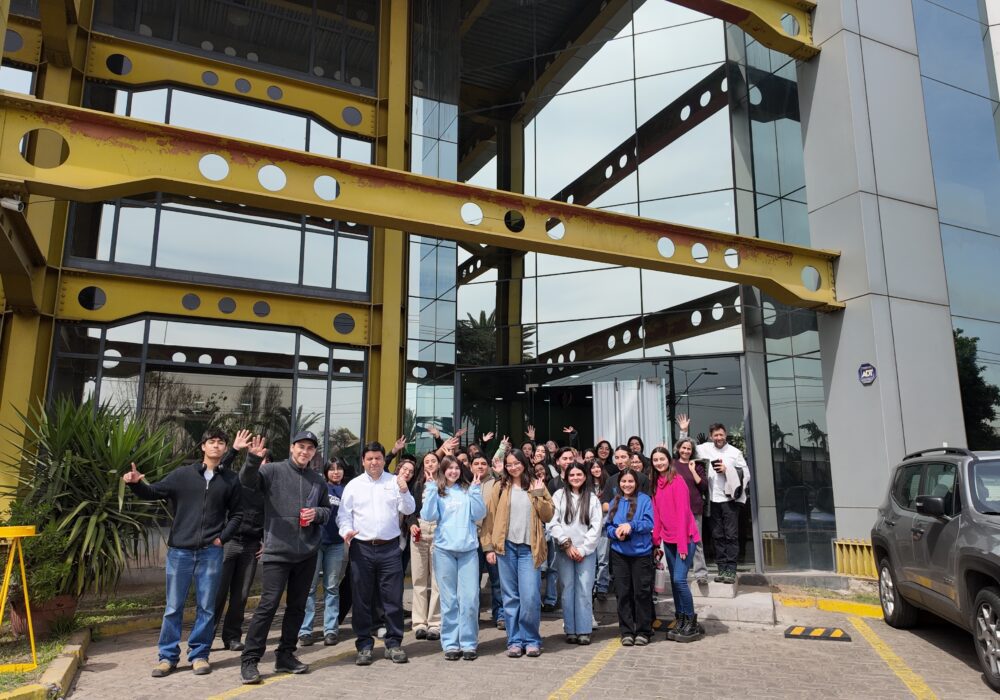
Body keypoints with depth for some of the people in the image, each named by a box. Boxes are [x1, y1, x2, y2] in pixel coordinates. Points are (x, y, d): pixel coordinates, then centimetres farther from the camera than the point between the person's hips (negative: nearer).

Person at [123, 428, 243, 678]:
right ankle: (168, 656, 20)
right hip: (179, 551, 0)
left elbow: (237, 514, 11)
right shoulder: (182, 474, 2)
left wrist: (223, 537, 0)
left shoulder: (230, 480, 4)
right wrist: (136, 484, -18)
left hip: (211, 553, 0)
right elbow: (153, 493, 1)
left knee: (206, 607, 6)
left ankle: (199, 654, 19)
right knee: (173, 607, 8)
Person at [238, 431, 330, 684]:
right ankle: (249, 660, 5)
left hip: (307, 554, 5)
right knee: (268, 605, -7)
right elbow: (247, 480, -20)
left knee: (297, 606, 12)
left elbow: (327, 511, 17)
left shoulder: (318, 480, 11)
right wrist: (253, 459, -39)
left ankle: (285, 656, 25)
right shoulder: (273, 471, -3)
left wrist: (317, 513, -6)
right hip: (277, 551, -5)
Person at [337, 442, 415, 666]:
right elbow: (344, 514, 6)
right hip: (361, 548, 1)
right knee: (361, 600, 7)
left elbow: (409, 509, -1)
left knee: (393, 598, 3)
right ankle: (364, 645, 19)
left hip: (389, 547, 0)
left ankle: (394, 643, 16)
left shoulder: (395, 482, 5)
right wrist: (347, 531, -12)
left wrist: (403, 490, -17)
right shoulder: (354, 485, 7)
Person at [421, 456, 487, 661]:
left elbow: (479, 515, 2)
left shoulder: (468, 491, 10)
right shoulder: (436, 492, 8)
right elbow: (428, 516, -6)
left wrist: (475, 491, -6)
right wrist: (431, 489, -10)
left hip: (469, 549, 1)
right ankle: (451, 644, 14)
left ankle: (469, 643, 10)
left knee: (470, 599, -1)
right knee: (449, 600, 4)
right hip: (444, 549, -1)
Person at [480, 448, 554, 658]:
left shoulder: (537, 486, 8)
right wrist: (488, 547, -2)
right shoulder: (500, 488, 7)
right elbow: (489, 518, 4)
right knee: (510, 597, 5)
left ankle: (531, 640, 11)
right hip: (506, 547, 1)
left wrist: (538, 494, -7)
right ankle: (514, 640, 15)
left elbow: (547, 516, 4)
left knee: (530, 597, -6)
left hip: (529, 548, -1)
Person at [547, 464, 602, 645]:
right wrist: (567, 544, -7)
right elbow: (552, 523, -2)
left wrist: (583, 549, -5)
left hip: (586, 551, 0)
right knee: (568, 589, 2)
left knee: (585, 589, -3)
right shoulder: (559, 495, 3)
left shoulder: (592, 498, 7)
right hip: (563, 550, 0)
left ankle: (584, 631, 6)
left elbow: (596, 526, 2)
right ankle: (570, 630, 11)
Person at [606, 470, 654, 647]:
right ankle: (627, 632, 16)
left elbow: (649, 523, -9)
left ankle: (643, 631, 16)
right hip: (619, 553, 3)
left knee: (642, 592, 3)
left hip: (641, 553, -3)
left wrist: (631, 525, -23)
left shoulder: (644, 500, -2)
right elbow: (608, 526, 10)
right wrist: (615, 532, -11)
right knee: (623, 593, 6)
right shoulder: (614, 503, 10)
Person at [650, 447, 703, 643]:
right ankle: (680, 621, 19)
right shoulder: (656, 484, 9)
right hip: (668, 539, 7)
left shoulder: (677, 481, -13)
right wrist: (656, 542, 5)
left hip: (685, 538, -7)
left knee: (679, 579, -12)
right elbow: (657, 515, 9)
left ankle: (692, 622, 3)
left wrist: (683, 544, -18)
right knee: (674, 580, 10)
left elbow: (683, 513, -16)